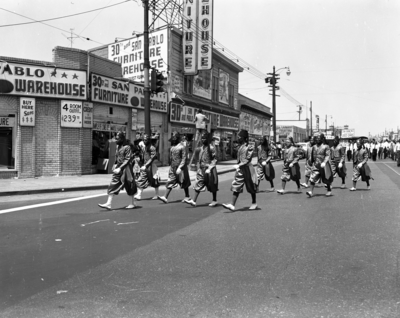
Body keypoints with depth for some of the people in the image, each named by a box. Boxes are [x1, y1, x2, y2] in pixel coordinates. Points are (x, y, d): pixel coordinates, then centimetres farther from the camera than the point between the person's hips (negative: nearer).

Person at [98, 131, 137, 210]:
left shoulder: (127, 147, -13)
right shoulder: (117, 147, 11)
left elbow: (127, 160, -16)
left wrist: (120, 168, -20)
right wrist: (115, 165, 5)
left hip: (125, 168, -7)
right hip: (118, 168, 7)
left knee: (128, 186, 4)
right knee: (113, 185, -1)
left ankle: (133, 203, 19)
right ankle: (108, 204, -2)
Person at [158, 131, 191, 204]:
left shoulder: (181, 147, -14)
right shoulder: (172, 147, 8)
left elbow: (184, 159, -17)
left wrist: (180, 168, -23)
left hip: (180, 168, -6)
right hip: (172, 167, 7)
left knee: (183, 183, 7)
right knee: (170, 182, 0)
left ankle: (187, 196, 22)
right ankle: (165, 197, -2)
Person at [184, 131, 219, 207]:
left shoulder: (211, 148, -11)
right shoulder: (200, 148, 9)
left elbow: (214, 159, -12)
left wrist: (210, 168, -19)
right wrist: (199, 166, 13)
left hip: (209, 170, -6)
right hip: (201, 169, 6)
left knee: (212, 186, 7)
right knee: (198, 184, 0)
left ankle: (214, 201, 21)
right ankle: (194, 201, -1)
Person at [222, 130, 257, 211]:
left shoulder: (249, 147, -12)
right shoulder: (240, 147, 10)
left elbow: (248, 159, -17)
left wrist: (239, 165, -22)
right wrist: (238, 166, 11)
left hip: (247, 169, -7)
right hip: (240, 169, 7)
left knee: (251, 187, 8)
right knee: (236, 186, -1)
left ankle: (254, 203, 26)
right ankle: (232, 205, -4)